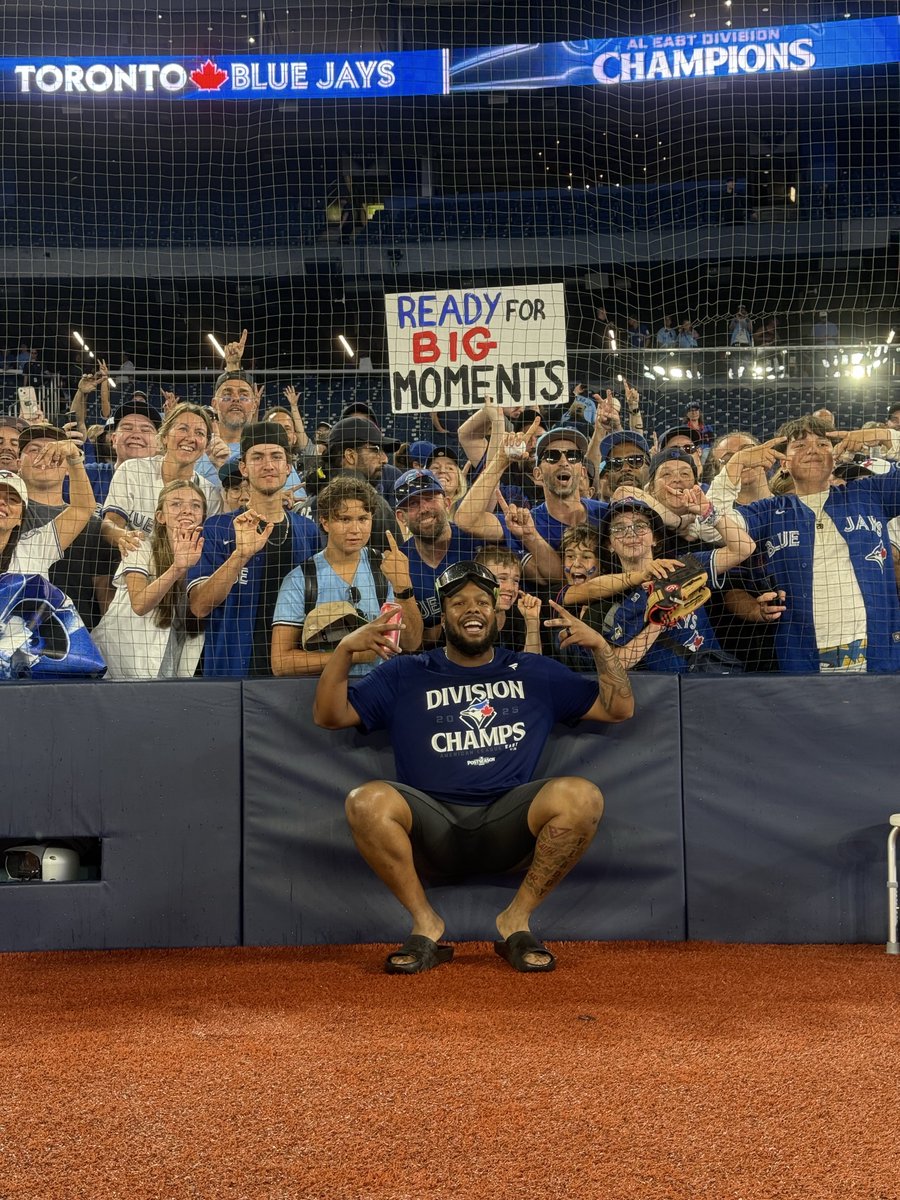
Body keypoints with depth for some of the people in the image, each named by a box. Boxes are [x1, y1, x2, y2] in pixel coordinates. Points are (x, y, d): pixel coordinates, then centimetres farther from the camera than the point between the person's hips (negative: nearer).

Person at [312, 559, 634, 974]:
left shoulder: (537, 674, 19)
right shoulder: (405, 675, 17)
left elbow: (619, 708, 18)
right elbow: (328, 716, 11)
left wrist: (600, 646, 2)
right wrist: (345, 649, -4)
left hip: (509, 828, 1)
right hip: (431, 828, 0)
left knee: (582, 796, -29)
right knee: (367, 801, -31)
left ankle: (517, 920, -12)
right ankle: (426, 925, -13)